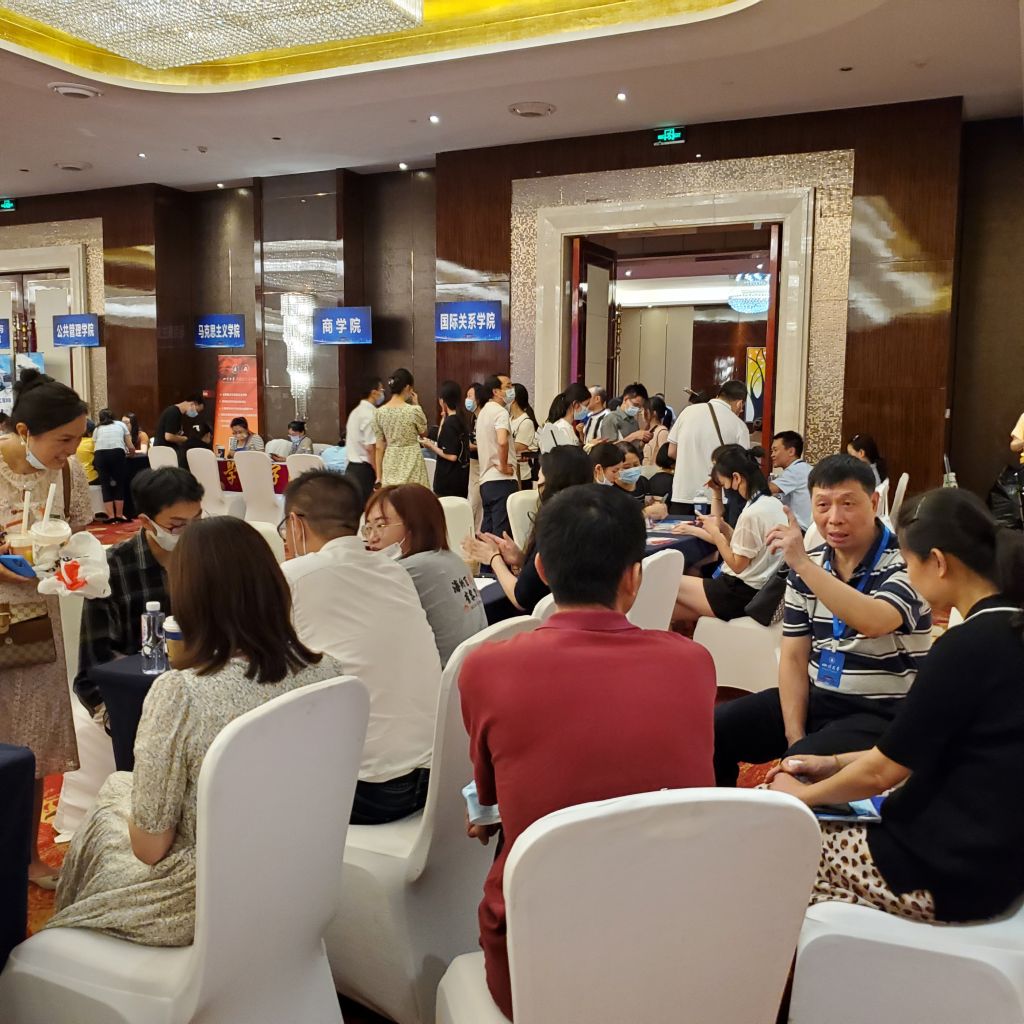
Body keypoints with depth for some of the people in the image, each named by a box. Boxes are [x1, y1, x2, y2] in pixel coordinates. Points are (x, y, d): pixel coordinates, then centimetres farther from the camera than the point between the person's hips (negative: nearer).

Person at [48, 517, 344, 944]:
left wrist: (130, 794, 4)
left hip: (205, 902, -4)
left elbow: (150, 847, -18)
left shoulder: (180, 693, -29)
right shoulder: (327, 674, -13)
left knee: (103, 814, 28)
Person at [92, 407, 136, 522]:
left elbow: (94, 445, 19)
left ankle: (111, 516, 3)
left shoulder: (97, 429, 29)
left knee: (105, 485, 9)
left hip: (100, 454, 1)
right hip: (117, 452, -1)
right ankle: (119, 515, 8)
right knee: (119, 484, 10)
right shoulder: (121, 424, 27)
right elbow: (131, 447, 20)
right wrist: (131, 453, 42)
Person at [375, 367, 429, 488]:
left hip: (390, 464, 4)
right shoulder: (414, 410, -12)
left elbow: (379, 447, 3)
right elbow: (424, 433, 8)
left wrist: (379, 477, 8)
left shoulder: (379, 412, 0)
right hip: (411, 462, -4)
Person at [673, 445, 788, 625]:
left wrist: (714, 531, -6)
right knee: (674, 609, 8)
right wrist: (722, 528, 3)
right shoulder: (774, 502, 7)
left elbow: (737, 565, -14)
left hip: (740, 596, -9)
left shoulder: (752, 513, -21)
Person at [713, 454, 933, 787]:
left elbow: (872, 622, -34)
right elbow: (794, 657, 4)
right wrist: (795, 736, -7)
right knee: (712, 732, -5)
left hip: (881, 711, -6)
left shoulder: (905, 562, -13)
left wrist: (803, 564, -32)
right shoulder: (806, 566, 5)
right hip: (815, 697, 6)